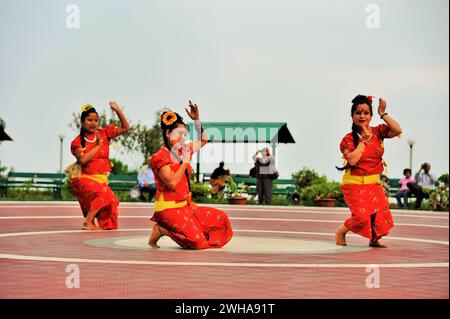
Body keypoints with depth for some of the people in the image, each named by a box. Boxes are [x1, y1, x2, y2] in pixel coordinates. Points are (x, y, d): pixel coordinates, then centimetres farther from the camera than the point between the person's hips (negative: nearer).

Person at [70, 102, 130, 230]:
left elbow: (125, 127, 6)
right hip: (84, 180, -5)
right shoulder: (77, 141, -2)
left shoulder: (104, 133, 7)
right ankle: (87, 223, -20)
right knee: (104, 194, -29)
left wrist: (118, 111, -7)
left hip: (101, 180, 5)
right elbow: (83, 159, -18)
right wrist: (98, 145, -11)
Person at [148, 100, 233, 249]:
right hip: (169, 208, -9)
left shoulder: (182, 151, 12)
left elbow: (203, 140, 26)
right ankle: (161, 229, -3)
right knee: (196, 240, -23)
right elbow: (172, 182, -24)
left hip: (186, 206, 9)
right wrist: (185, 162, -16)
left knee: (220, 219, 2)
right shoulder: (160, 157, -12)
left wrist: (197, 120, 11)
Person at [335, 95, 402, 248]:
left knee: (381, 211, -5)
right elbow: (352, 160, -23)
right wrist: (365, 139, -17)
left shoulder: (378, 132, 2)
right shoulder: (349, 138, -8)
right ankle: (341, 231, 10)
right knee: (362, 215, -18)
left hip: (374, 183, 5)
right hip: (355, 183, -5)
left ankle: (374, 239, 20)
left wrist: (383, 114, -15)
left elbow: (397, 130, -15)